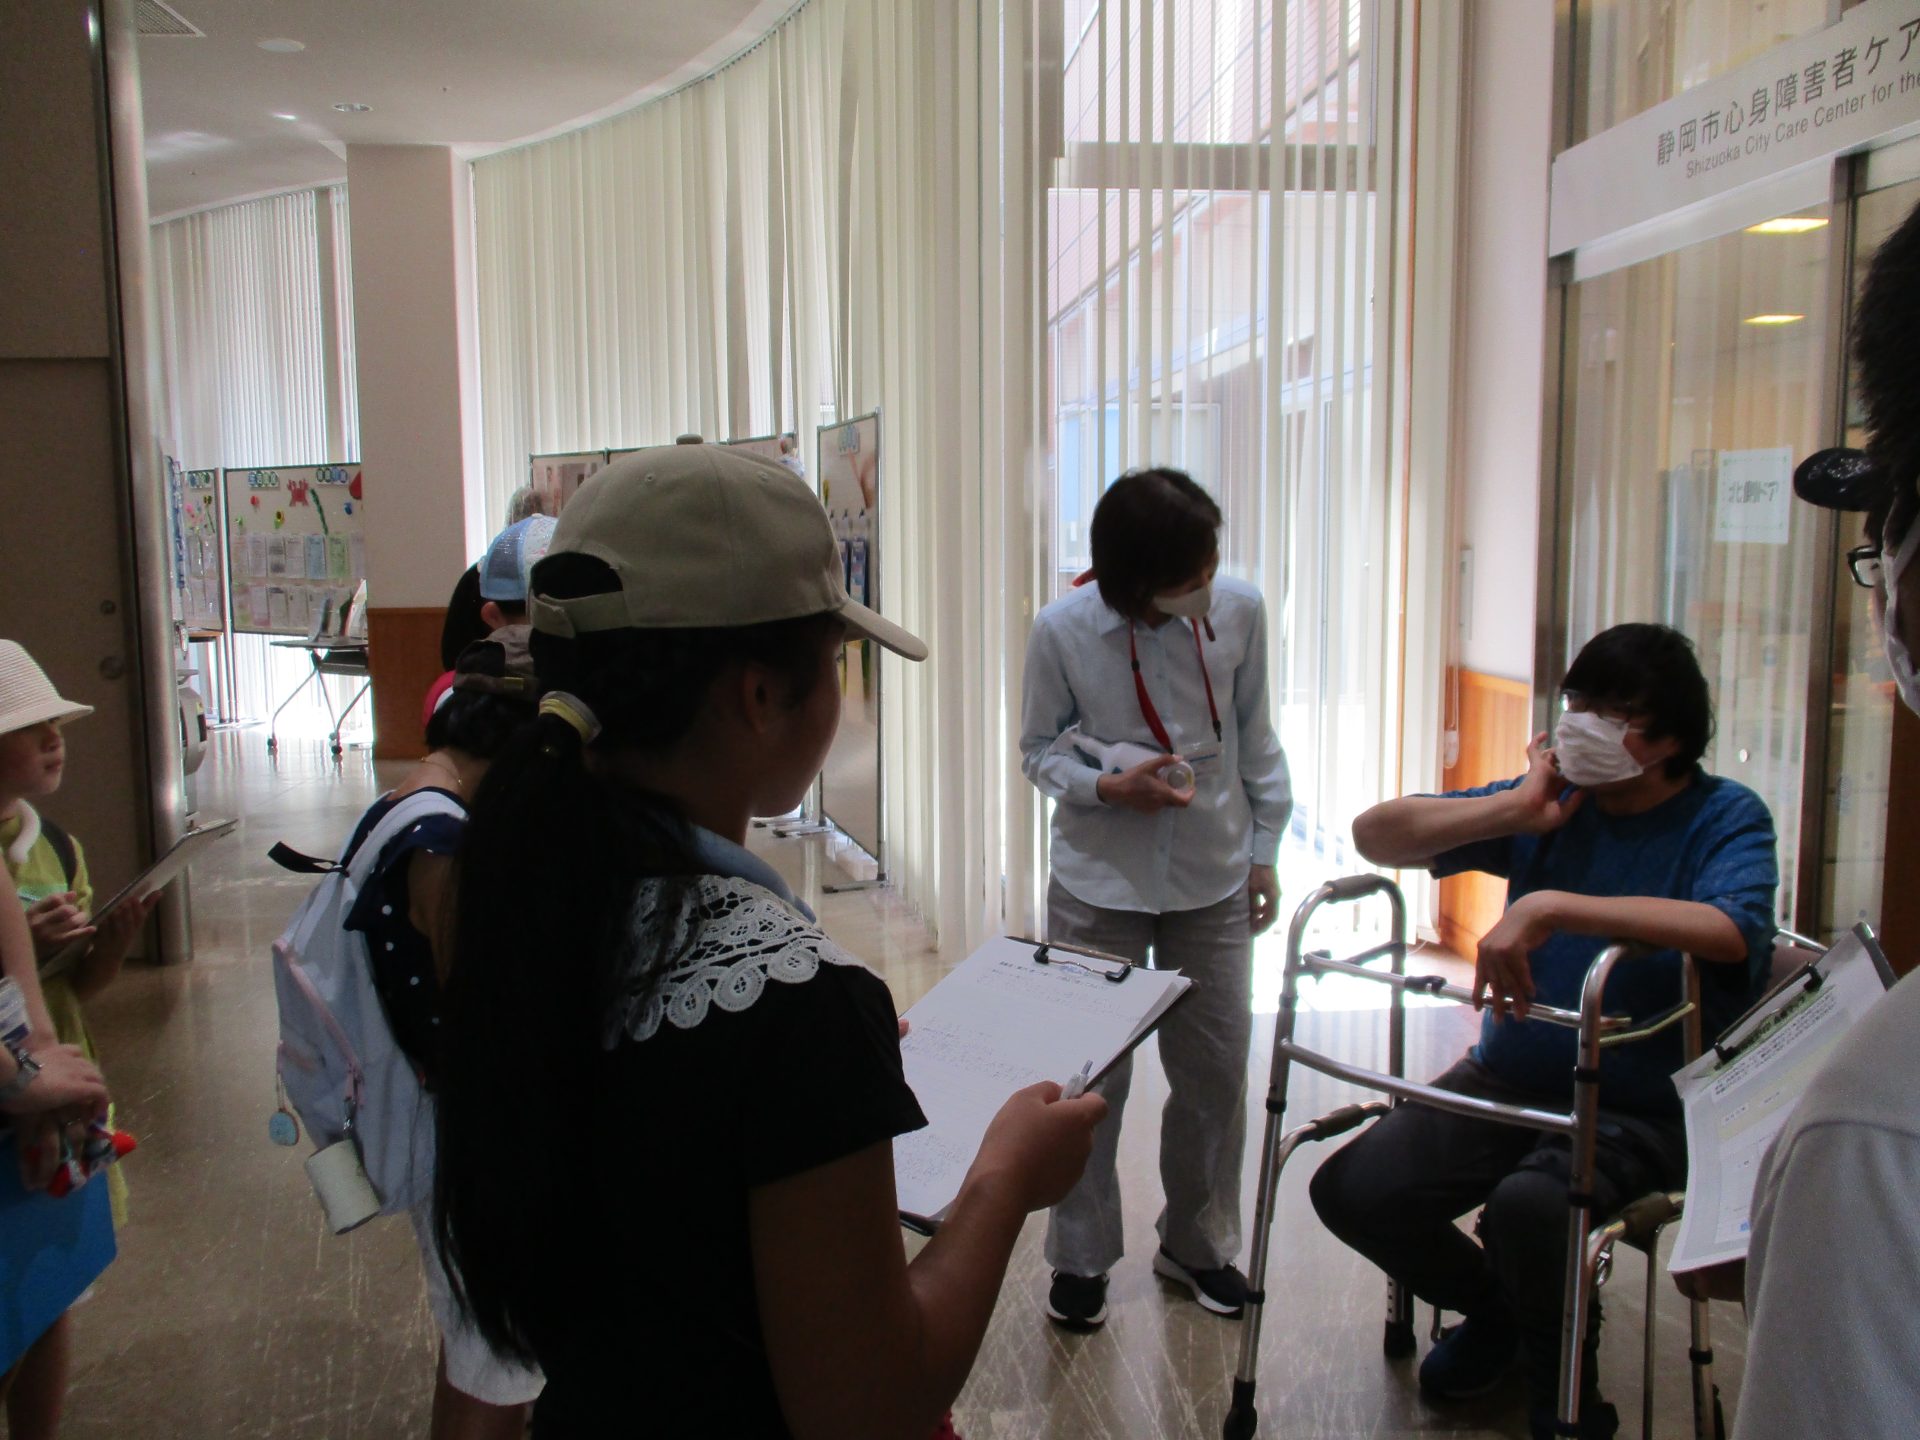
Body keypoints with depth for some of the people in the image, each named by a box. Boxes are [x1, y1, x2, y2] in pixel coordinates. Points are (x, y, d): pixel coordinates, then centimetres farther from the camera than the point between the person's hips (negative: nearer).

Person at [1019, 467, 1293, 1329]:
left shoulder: (1239, 611, -9)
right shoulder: (1063, 631, -15)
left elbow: (1255, 738, 5)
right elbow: (1039, 749, -3)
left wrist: (1264, 848, 8)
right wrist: (1110, 787, -21)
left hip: (1214, 880, 2)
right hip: (1099, 881, -2)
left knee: (1216, 1068, 11)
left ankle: (1197, 1244, 34)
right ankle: (1080, 1258, 26)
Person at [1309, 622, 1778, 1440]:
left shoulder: (1725, 818, -6)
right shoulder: (1553, 803, 4)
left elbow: (1730, 931, -31)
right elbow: (1375, 835, 0)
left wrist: (1548, 906, -37)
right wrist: (1514, 810, -10)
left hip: (1644, 1110, -5)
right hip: (1509, 1080, 5)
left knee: (1526, 1204, -34)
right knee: (1351, 1191, -11)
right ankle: (1496, 1310, 21)